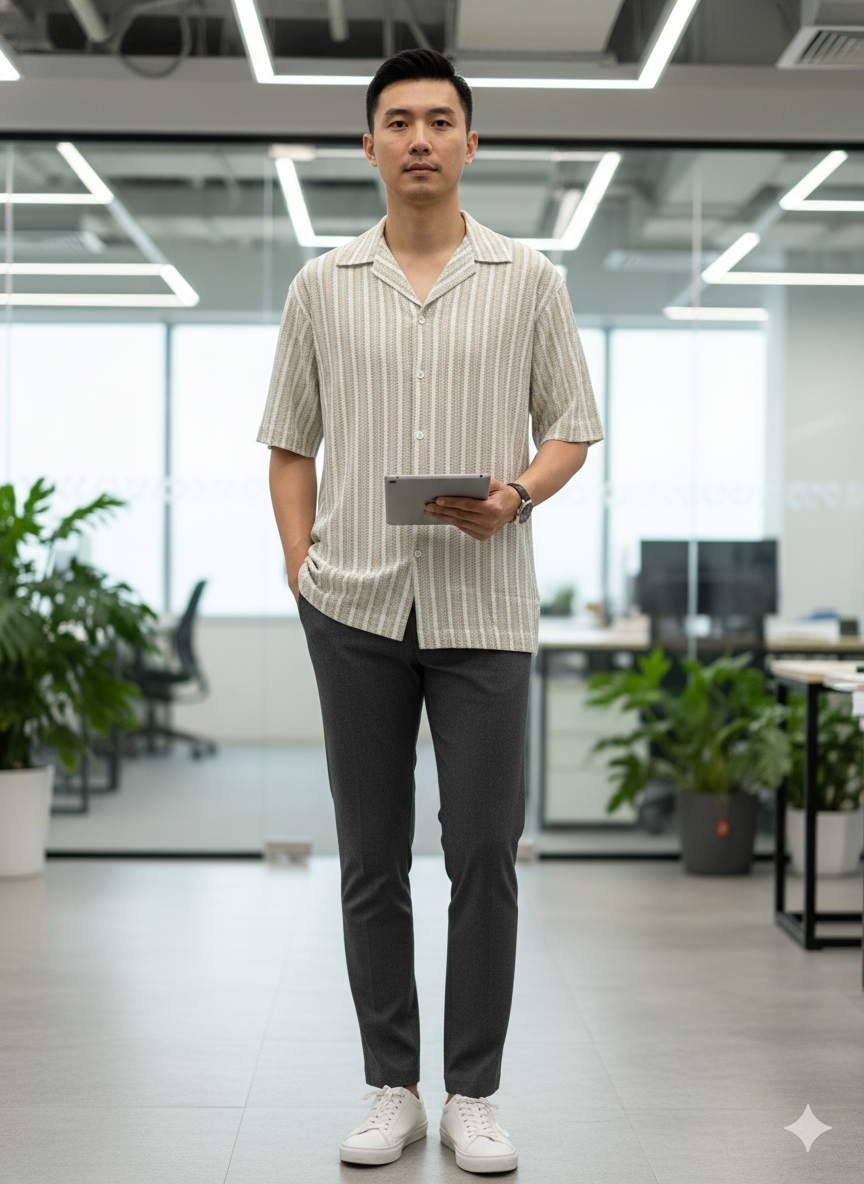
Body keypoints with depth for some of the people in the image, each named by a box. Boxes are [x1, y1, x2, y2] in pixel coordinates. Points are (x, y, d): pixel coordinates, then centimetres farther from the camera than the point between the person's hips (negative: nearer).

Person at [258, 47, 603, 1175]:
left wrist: (515, 497, -13)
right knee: (372, 861, 6)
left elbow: (572, 430, 7)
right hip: (358, 609, 1)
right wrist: (303, 571, 1)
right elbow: (289, 443, 12)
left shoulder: (529, 280, 5)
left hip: (483, 609, -1)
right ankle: (392, 1088, 19)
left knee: (485, 857, 1)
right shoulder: (323, 285, 7)